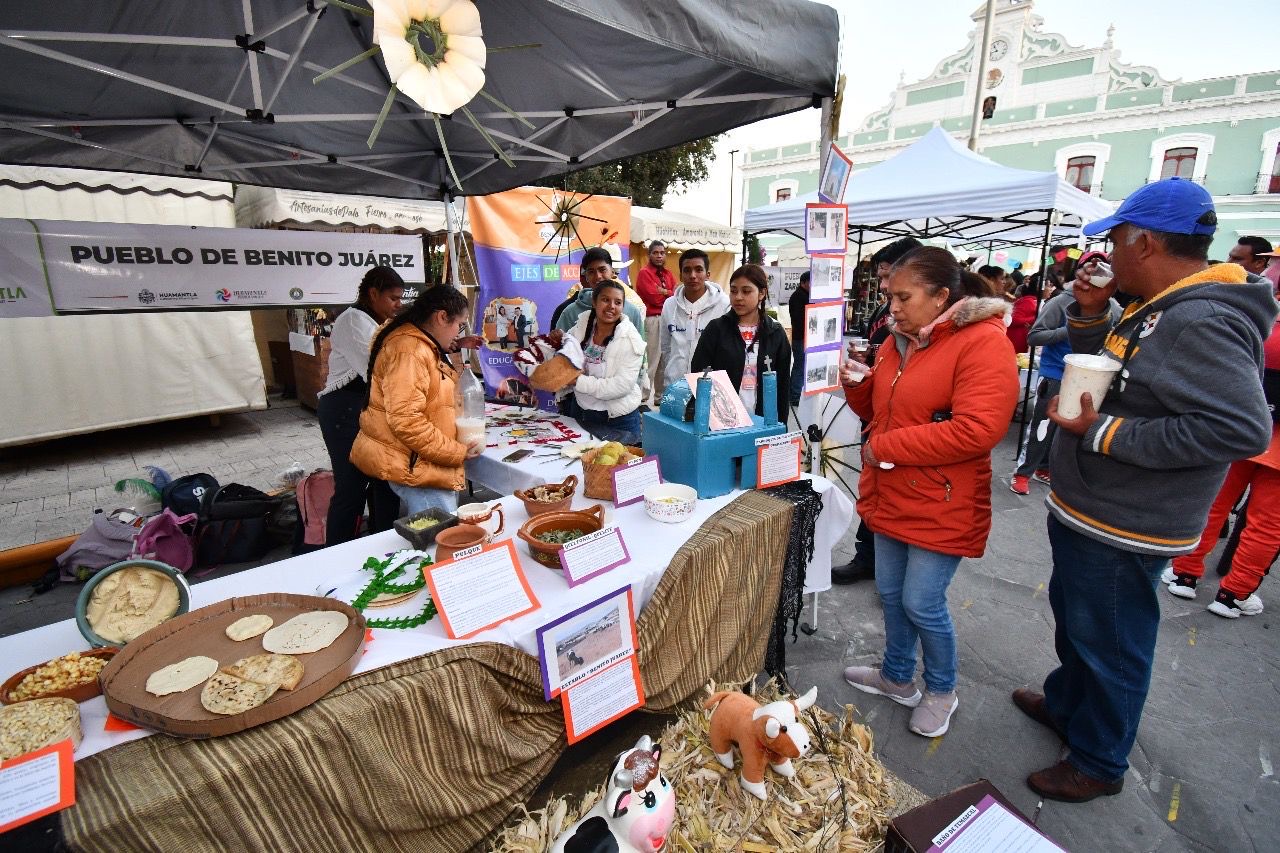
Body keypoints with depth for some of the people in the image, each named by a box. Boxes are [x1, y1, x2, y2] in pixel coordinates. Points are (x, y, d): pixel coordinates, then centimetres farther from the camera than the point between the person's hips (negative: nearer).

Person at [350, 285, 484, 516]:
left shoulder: (425, 348, 17)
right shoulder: (410, 350, -17)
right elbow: (406, 421, -25)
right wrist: (457, 451, -18)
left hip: (425, 464, 10)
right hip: (414, 466, -10)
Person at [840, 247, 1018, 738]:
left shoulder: (983, 343, -17)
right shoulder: (898, 341, 8)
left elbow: (977, 430, -28)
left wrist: (883, 447, -22)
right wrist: (858, 384, -4)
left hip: (940, 507, -7)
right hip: (890, 499, 7)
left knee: (922, 605, 5)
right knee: (890, 593, 18)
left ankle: (942, 690, 33)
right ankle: (897, 677, 41)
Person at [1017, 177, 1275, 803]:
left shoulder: (1201, 323, -24)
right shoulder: (1158, 311, 7)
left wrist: (1103, 434, -27)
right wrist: (1090, 314, 1)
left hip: (1121, 534, -10)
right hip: (1087, 516, 10)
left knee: (1108, 645, 10)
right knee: (1073, 618, 27)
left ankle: (1099, 763, 33)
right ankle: (1066, 704, 51)